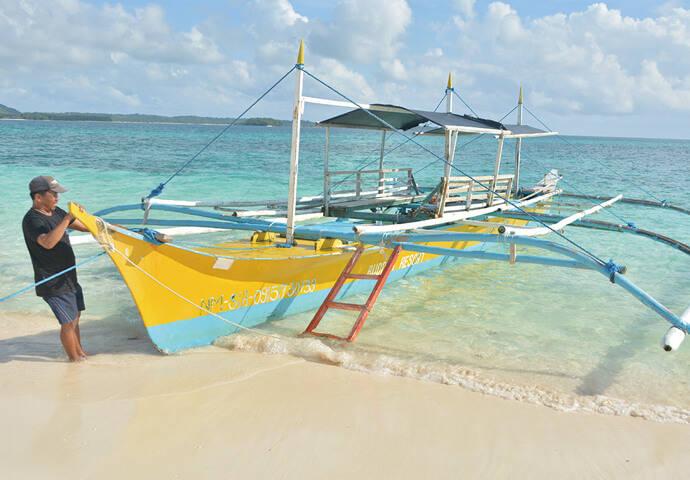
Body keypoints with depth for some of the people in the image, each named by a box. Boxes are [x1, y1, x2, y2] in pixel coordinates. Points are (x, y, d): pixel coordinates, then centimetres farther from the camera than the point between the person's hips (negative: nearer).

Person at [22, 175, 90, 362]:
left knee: (75, 317, 20)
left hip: (69, 278, 9)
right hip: (53, 284, -9)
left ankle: (80, 353, 35)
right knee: (68, 323, 2)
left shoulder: (55, 212, 8)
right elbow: (48, 242, -39)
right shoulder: (32, 220, -20)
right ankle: (75, 360, 19)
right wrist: (67, 218, -41)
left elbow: (85, 226, 19)